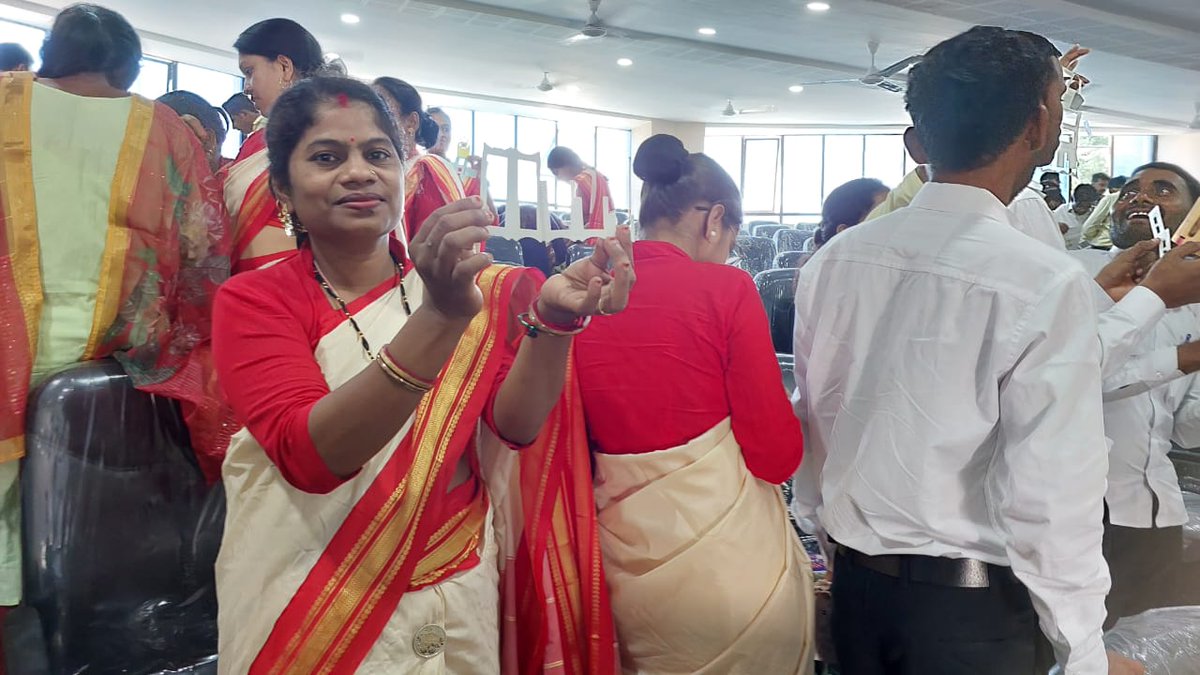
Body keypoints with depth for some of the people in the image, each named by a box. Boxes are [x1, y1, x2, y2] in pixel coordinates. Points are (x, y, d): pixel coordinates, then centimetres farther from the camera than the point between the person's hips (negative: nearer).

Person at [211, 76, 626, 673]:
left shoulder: (477, 289, -1)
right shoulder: (252, 302, -9)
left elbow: (516, 422, -14)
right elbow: (309, 455, -26)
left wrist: (555, 317, -31)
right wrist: (440, 316, -37)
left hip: (460, 602, 3)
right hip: (311, 614, -2)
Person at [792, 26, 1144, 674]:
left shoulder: (834, 259, -6)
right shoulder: (1048, 285, -20)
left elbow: (812, 419, 2)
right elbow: (1050, 497, -19)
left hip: (857, 584, 4)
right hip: (972, 607, -4)